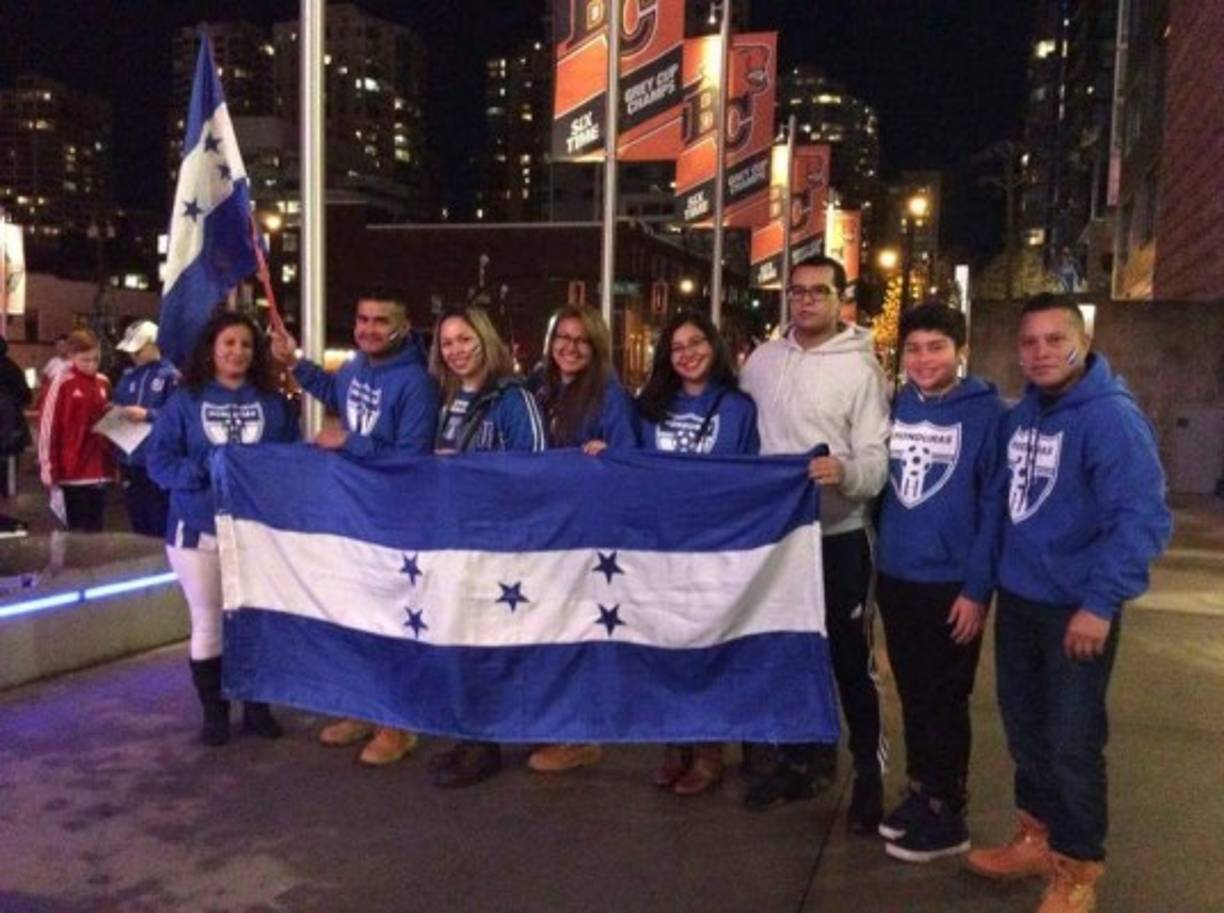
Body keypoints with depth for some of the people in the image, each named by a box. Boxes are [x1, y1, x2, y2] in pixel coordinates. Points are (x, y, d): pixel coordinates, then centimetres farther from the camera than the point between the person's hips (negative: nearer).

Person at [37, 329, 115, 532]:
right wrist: (50, 470, -9)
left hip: (99, 469, 4)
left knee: (95, 528, 11)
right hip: (72, 471, -4)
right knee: (76, 527, 4)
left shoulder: (104, 383, 7)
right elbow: (48, 426, -8)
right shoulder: (62, 384, -9)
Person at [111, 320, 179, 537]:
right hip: (130, 461, 7)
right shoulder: (128, 375, 13)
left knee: (160, 527, 0)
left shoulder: (170, 375, -9)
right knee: (138, 524, 16)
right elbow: (117, 405, 20)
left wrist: (147, 415, -20)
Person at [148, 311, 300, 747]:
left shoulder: (273, 403, 5)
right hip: (199, 530, -1)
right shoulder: (184, 401, 0)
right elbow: (159, 461, -5)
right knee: (208, 624, 8)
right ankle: (214, 712, 21)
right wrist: (205, 472, -20)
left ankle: (257, 707, 23)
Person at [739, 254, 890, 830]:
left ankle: (869, 770, 20)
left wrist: (844, 471, -35)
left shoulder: (859, 368, -8)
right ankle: (799, 759, 32)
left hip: (837, 536, -5)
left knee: (848, 659, 3)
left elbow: (877, 460, -15)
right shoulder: (762, 360, 6)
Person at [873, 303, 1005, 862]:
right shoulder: (898, 406, 6)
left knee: (944, 700, 6)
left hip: (952, 584, -5)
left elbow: (993, 505, -11)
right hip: (896, 578, 5)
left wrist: (978, 588, -14)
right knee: (912, 693, 17)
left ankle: (947, 815, 21)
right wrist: (878, 558, 7)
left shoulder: (985, 411, -10)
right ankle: (919, 791, 33)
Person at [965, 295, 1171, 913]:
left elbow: (1142, 519, -23)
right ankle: (1037, 837, 36)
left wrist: (1100, 603, -25)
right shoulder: (1021, 415, 7)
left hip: (1077, 607, -7)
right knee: (1024, 726, 18)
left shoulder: (1111, 417, -18)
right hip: (1017, 597, 7)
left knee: (1072, 743, 4)